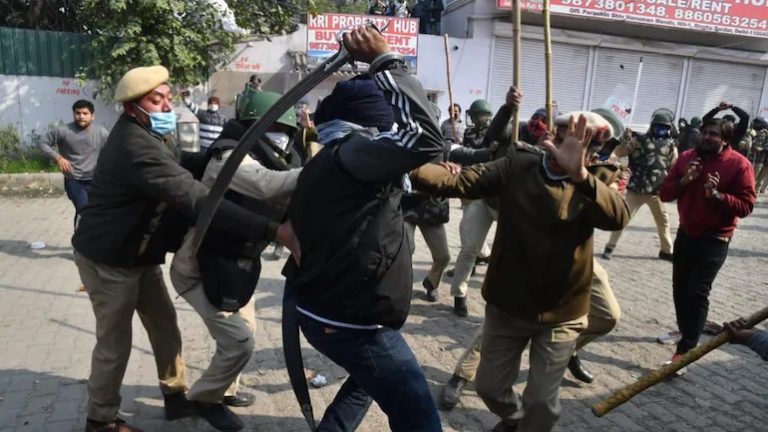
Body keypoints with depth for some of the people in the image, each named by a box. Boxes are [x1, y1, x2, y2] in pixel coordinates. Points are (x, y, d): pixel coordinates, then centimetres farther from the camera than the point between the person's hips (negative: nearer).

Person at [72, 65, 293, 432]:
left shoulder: (151, 134, 2)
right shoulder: (135, 147, -32)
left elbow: (181, 187, 7)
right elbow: (195, 198, -43)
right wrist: (271, 230, -48)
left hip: (138, 255, 9)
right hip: (108, 260, -9)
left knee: (164, 325, 14)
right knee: (115, 342, 5)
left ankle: (175, 396, 30)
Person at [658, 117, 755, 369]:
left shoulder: (739, 165, -11)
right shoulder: (687, 158, 2)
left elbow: (746, 206, -14)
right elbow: (664, 194, 0)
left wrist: (717, 195, -28)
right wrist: (684, 181, -17)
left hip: (714, 240, -5)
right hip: (685, 234, 6)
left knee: (698, 292, -10)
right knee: (680, 288, 16)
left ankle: (686, 350, -6)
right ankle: (685, 330, 37)